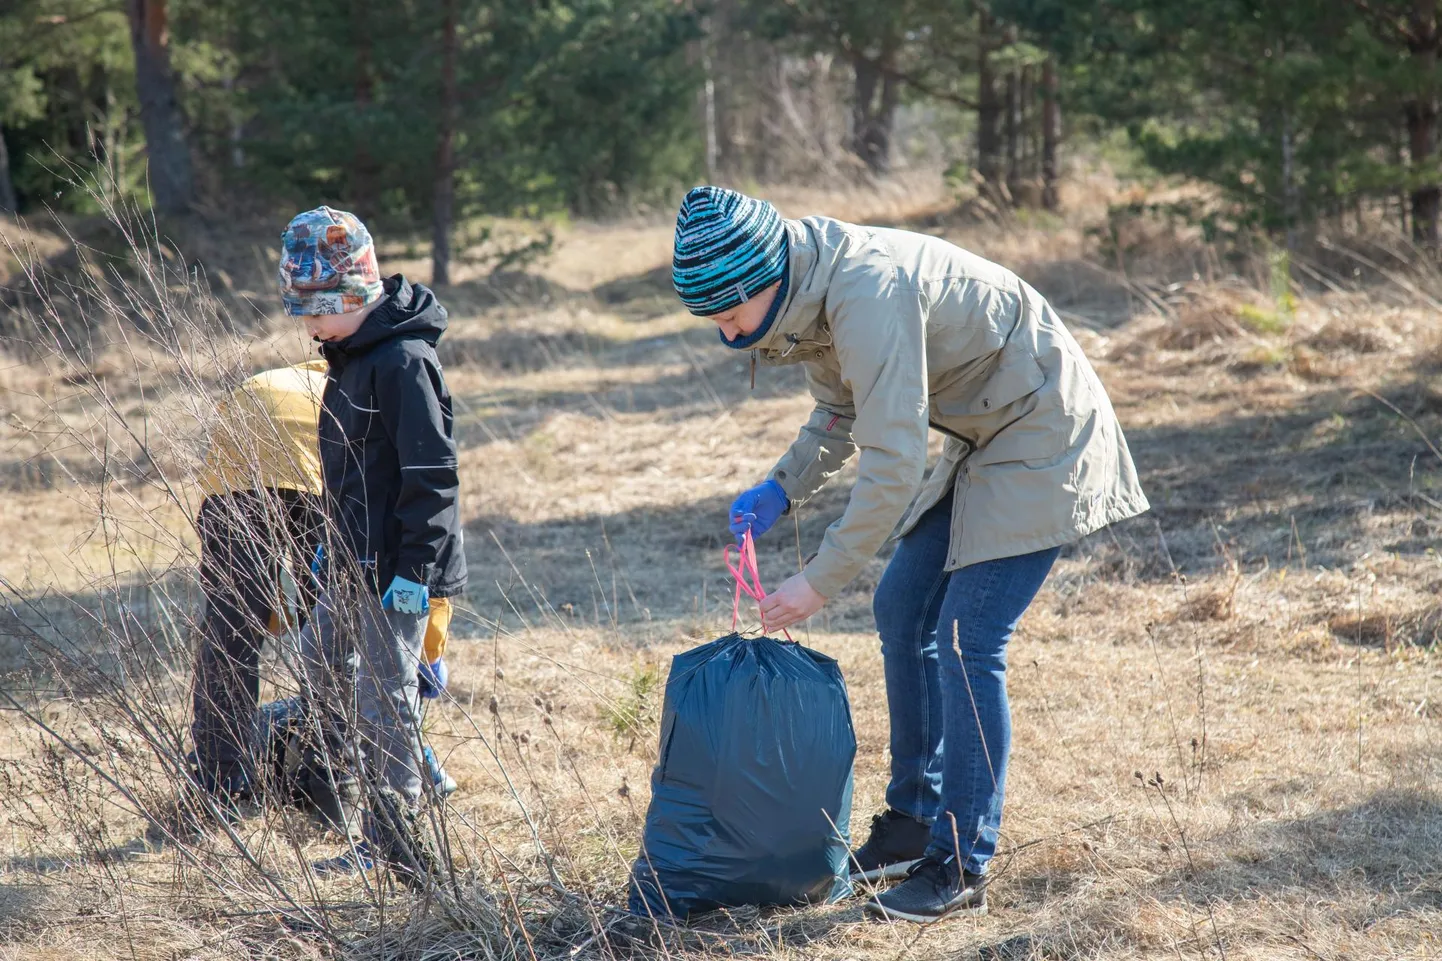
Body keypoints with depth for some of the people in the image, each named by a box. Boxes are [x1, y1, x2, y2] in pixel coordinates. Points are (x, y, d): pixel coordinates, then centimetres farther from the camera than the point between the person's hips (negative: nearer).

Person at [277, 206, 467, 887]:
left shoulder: (403, 359, -20)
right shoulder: (349, 352, 10)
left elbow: (432, 473, -22)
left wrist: (414, 571, -23)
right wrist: (333, 537, 24)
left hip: (396, 568, -10)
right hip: (355, 558, 10)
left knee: (383, 695, -6)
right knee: (320, 657, 23)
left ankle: (396, 845, 2)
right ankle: (347, 786, 39)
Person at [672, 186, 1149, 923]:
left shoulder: (870, 294, -32)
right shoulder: (811, 296, -2)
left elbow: (892, 464, -32)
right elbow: (840, 414, 14)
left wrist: (820, 582, -25)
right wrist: (781, 489, -3)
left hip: (1039, 438, -10)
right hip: (983, 441, 10)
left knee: (966, 643, -12)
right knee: (903, 610, 12)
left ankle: (961, 869, -6)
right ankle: (914, 822, 22)